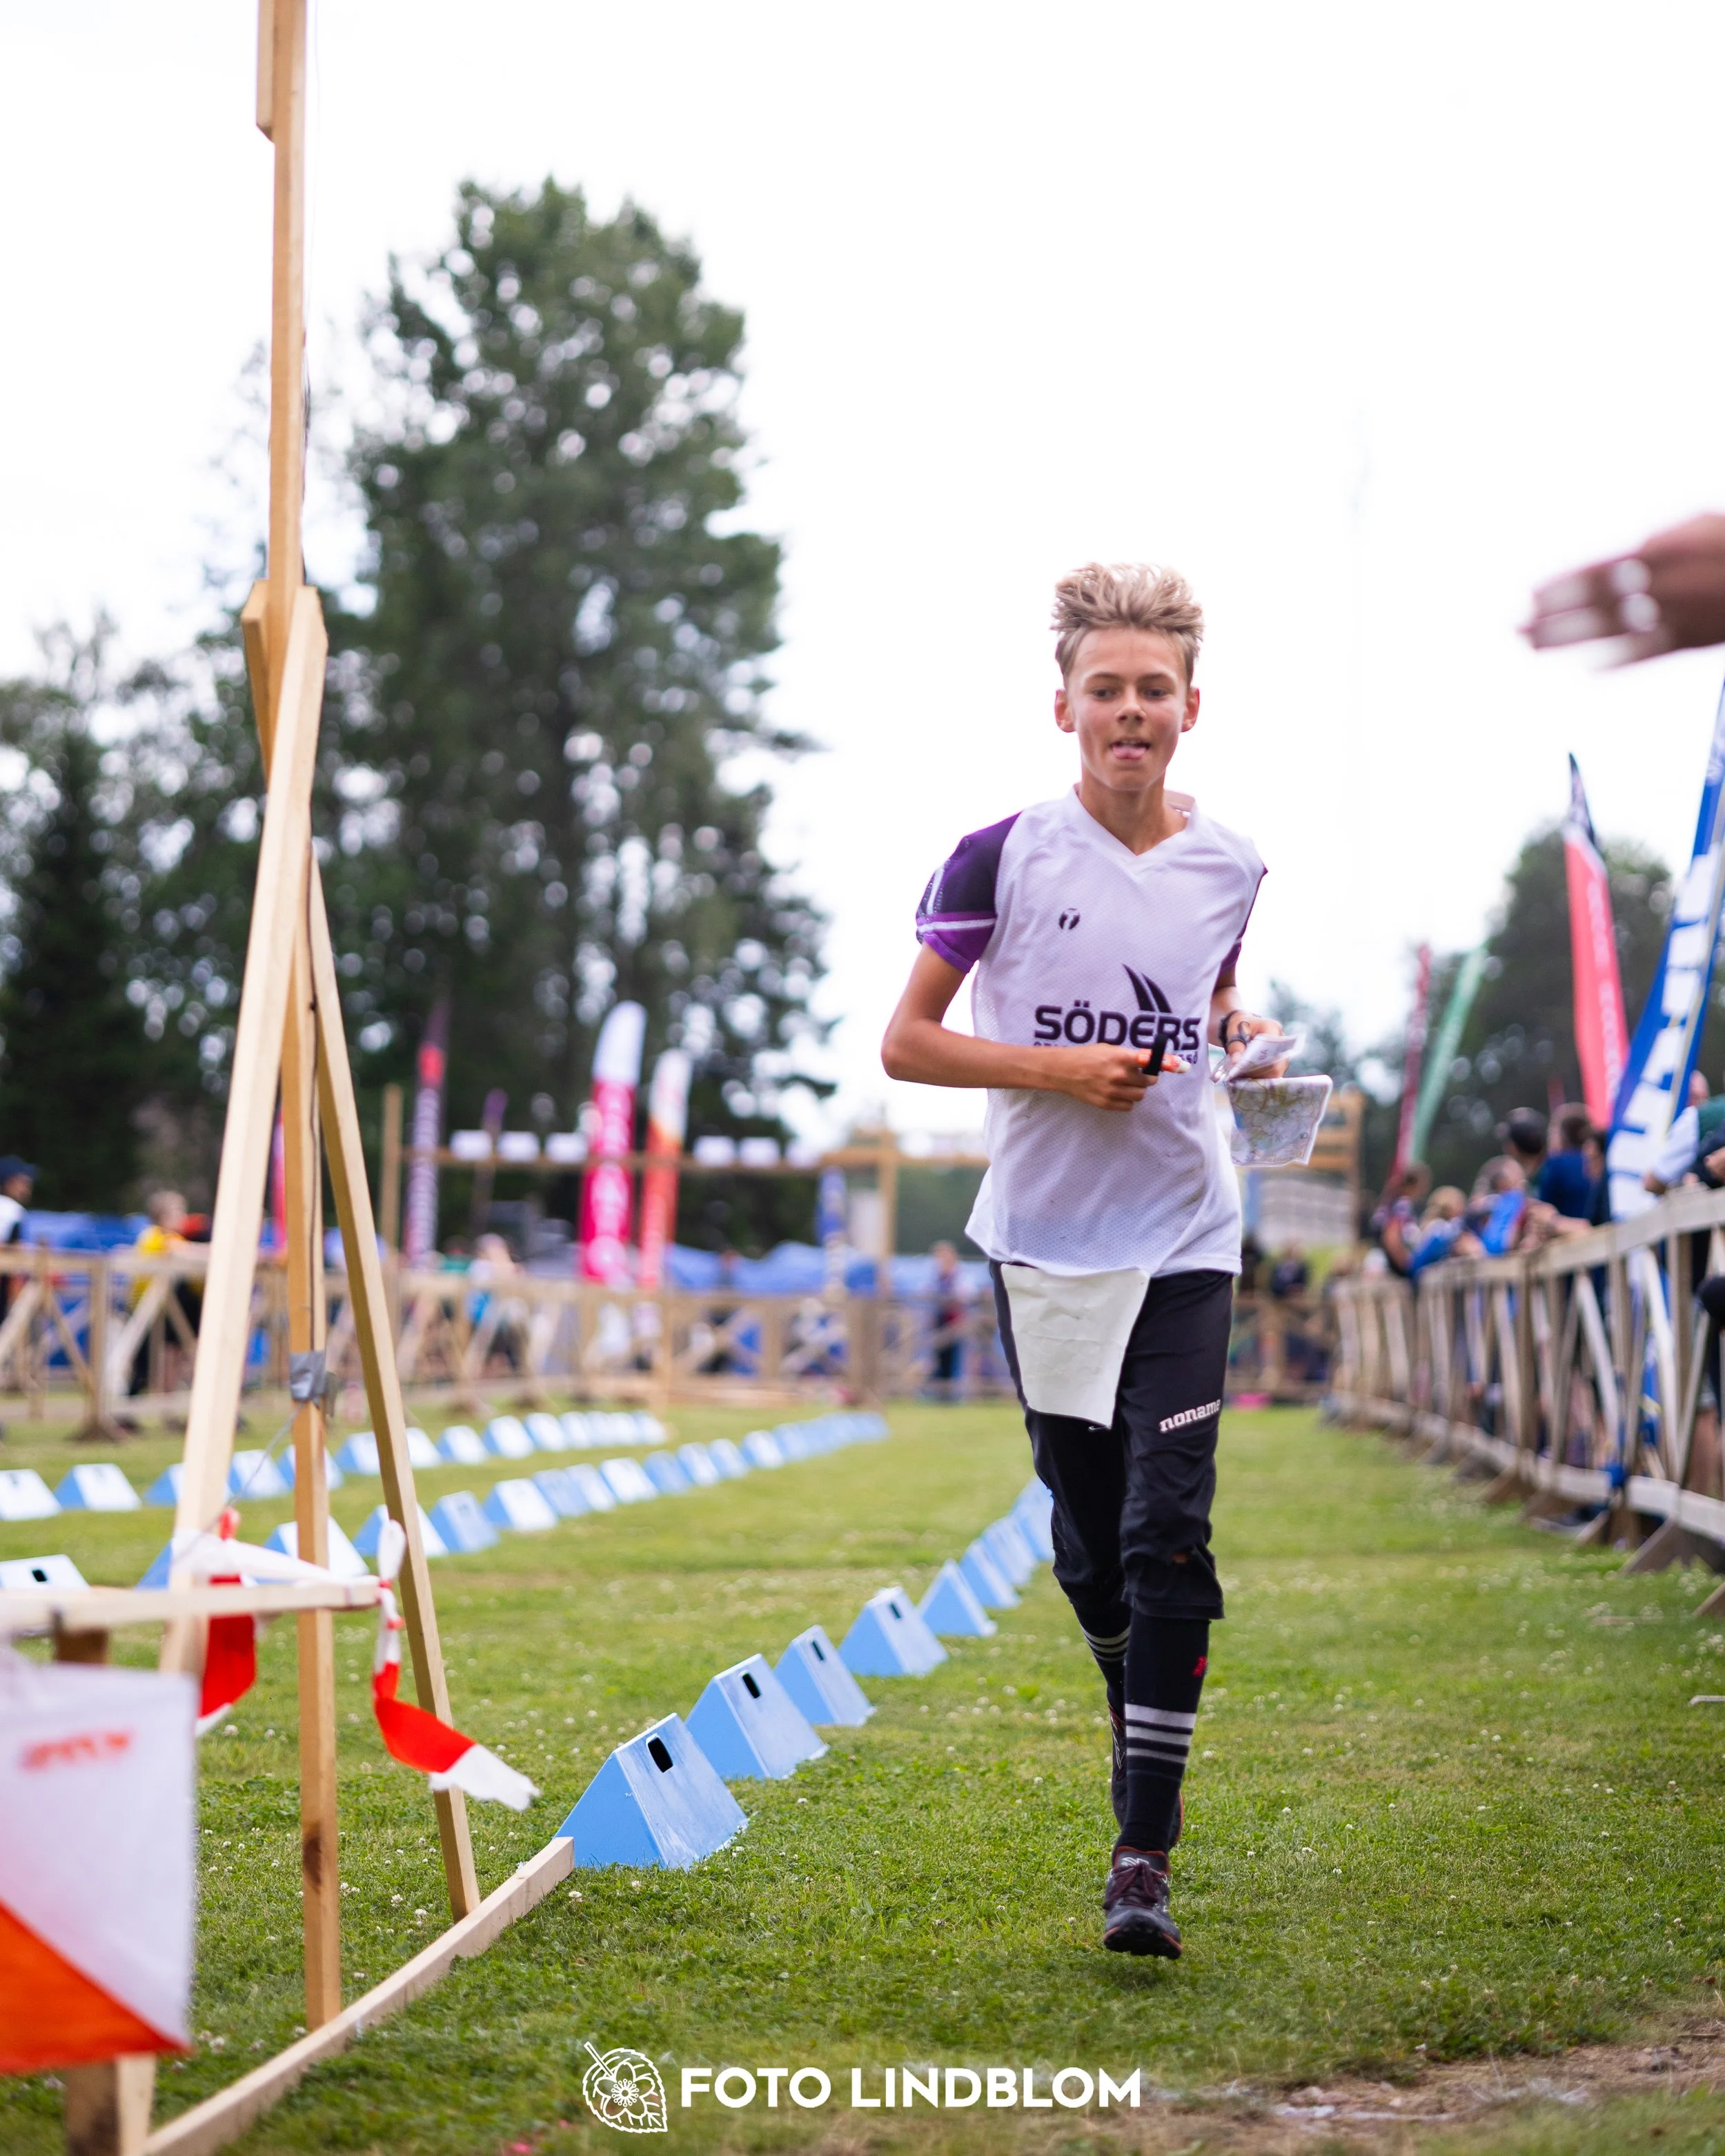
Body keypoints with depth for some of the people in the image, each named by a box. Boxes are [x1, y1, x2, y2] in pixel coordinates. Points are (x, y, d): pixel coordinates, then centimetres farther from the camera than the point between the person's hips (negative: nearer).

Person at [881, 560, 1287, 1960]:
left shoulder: (1229, 868, 5)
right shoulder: (1001, 858, -3)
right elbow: (906, 1042, 0)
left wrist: (1243, 1041, 2)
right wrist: (1057, 1068, -13)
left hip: (1183, 1241, 0)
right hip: (1040, 1244, 0)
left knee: (1167, 1538, -11)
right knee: (1089, 1551, 8)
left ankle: (1145, 1854, -10)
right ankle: (1149, 1744, 35)